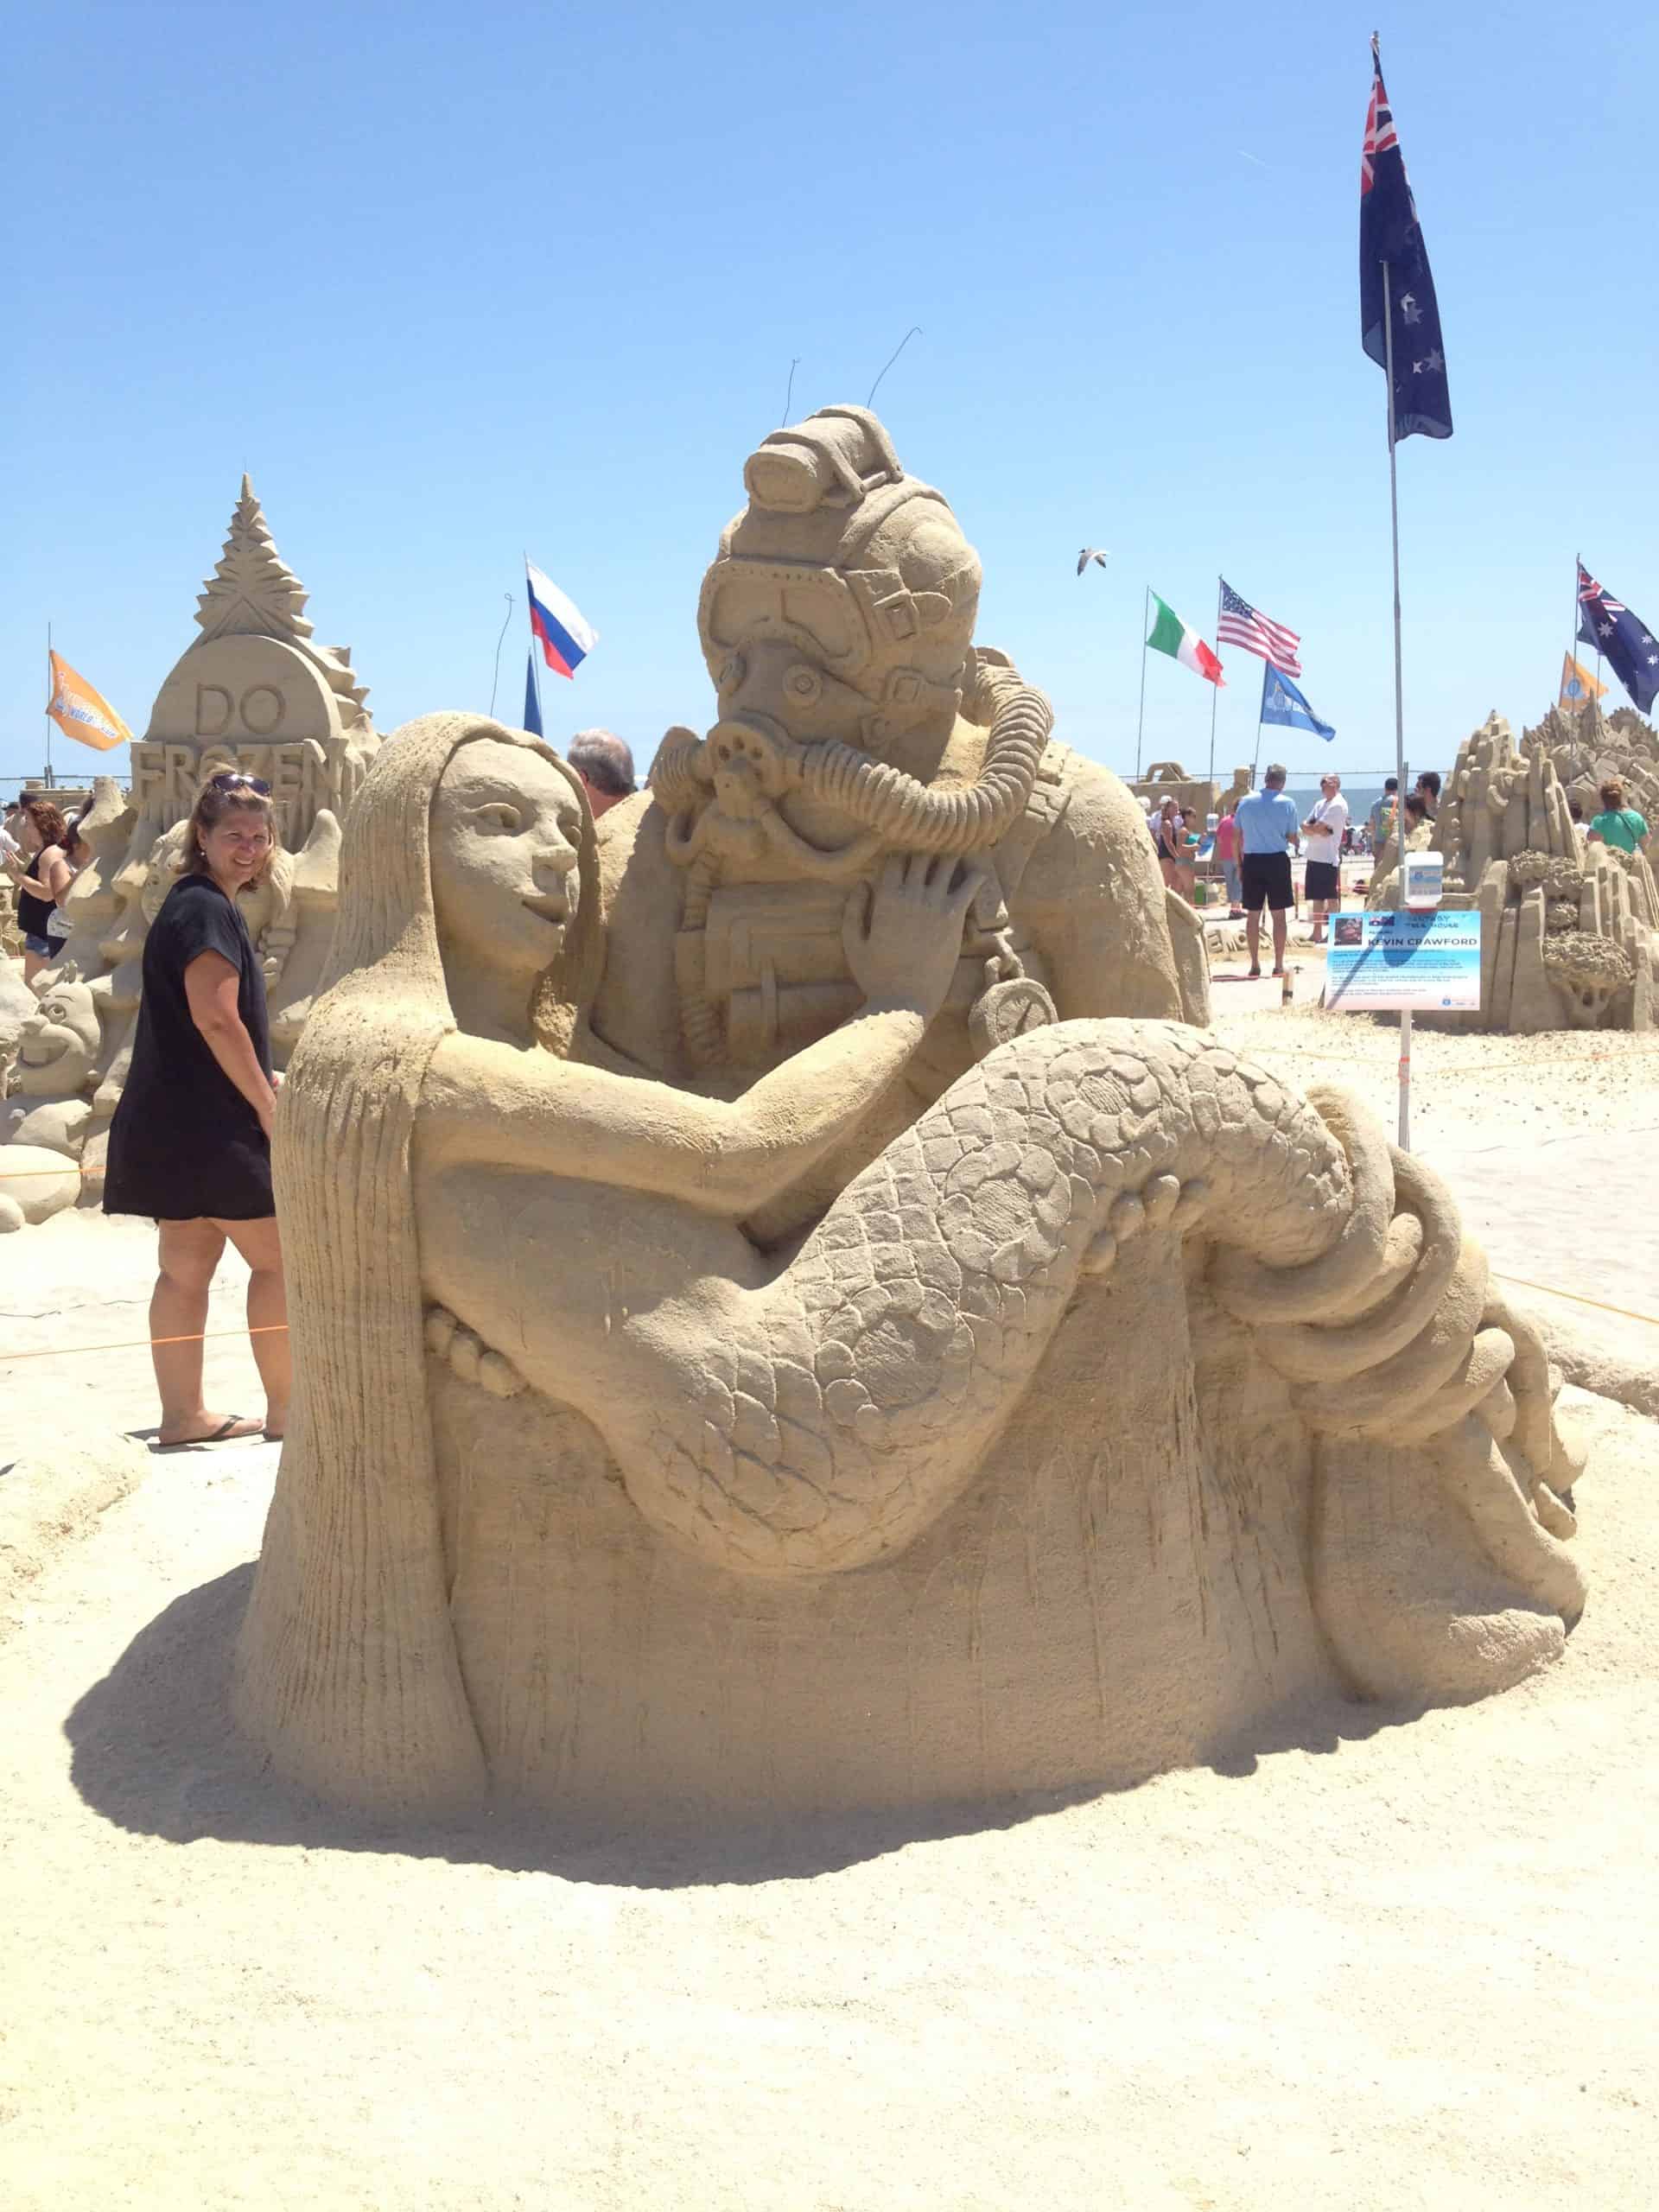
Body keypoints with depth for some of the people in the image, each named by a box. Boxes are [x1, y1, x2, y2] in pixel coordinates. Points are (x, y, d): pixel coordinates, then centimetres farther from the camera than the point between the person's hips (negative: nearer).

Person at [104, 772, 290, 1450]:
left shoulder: (199, 904, 17)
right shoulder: (206, 910, -14)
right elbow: (216, 1017, -22)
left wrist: (262, 1095, 20)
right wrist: (269, 1106, -16)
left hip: (180, 1124, 10)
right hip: (207, 1124, -10)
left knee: (187, 1266, 11)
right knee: (279, 1258, -1)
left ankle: (183, 1414, 16)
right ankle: (284, 1408, 6)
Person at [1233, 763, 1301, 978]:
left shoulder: (1246, 802, 2)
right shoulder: (1287, 804, -5)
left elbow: (1237, 837, 5)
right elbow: (1294, 839, -3)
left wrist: (1239, 863, 13)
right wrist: (1297, 834, 19)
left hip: (1252, 861, 2)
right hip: (1277, 861, -2)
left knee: (1253, 914, 8)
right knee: (1278, 914, 6)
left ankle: (1255, 964, 11)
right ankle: (1279, 965, 7)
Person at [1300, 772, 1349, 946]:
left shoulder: (1338, 805, -9)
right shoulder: (1320, 804, 18)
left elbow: (1318, 827, -17)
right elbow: (1305, 828, 9)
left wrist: (1310, 828, 3)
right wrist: (1318, 830, -10)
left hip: (1328, 857, -8)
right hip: (1314, 855, 8)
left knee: (1331, 897, -4)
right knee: (1316, 897, 11)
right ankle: (1317, 933, 16)